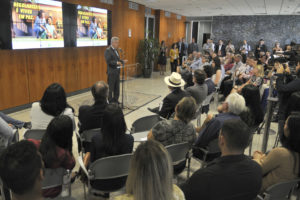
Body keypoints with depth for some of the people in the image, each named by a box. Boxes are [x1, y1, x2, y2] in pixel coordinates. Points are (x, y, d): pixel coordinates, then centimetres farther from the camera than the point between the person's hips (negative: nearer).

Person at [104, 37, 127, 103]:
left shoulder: (116, 50, 15)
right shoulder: (108, 50, -11)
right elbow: (108, 61, -19)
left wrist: (122, 61, 2)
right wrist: (116, 62, -29)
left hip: (117, 71, 8)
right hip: (111, 72, -8)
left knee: (117, 87, 12)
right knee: (111, 88, -1)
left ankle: (116, 100, 22)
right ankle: (110, 102, 8)